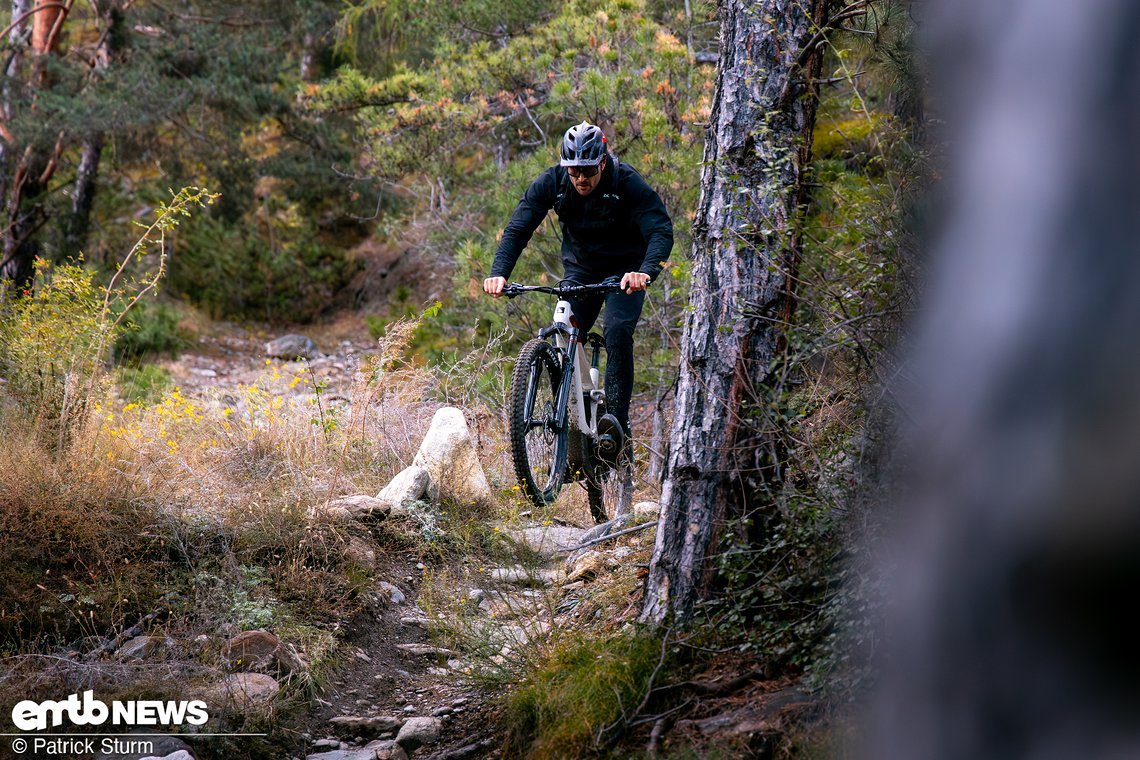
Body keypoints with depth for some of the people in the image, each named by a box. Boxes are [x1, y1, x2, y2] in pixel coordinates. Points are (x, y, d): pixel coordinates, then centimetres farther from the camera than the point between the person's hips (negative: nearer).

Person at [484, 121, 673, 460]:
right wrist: (498, 273, -35)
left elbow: (661, 230, -32)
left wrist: (646, 271, -52)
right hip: (580, 272, 4)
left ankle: (617, 420, -26)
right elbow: (517, 228, -18)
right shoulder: (552, 183, -15)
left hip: (624, 273, -4)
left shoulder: (628, 184, -24)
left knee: (617, 332, -27)